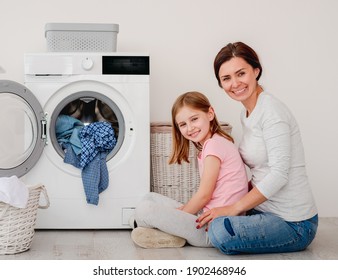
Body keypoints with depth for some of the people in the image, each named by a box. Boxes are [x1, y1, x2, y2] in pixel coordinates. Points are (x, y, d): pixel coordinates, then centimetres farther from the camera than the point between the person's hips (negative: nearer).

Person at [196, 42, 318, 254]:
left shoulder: (271, 111, -16)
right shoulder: (247, 115, 11)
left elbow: (279, 174, -21)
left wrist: (234, 208, -17)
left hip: (294, 223, -9)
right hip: (265, 210, 9)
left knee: (220, 231, -30)